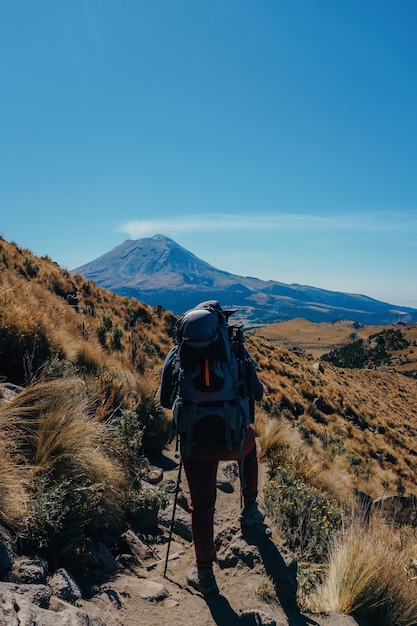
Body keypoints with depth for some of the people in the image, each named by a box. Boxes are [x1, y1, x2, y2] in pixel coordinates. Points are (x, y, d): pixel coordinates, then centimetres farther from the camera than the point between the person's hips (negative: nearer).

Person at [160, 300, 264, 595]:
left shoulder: (178, 353, -1)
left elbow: (165, 400, 3)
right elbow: (257, 394, 3)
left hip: (196, 443, 0)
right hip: (232, 440, 0)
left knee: (201, 506, 18)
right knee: (249, 442, 36)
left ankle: (205, 575, 29)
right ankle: (250, 509, 44)